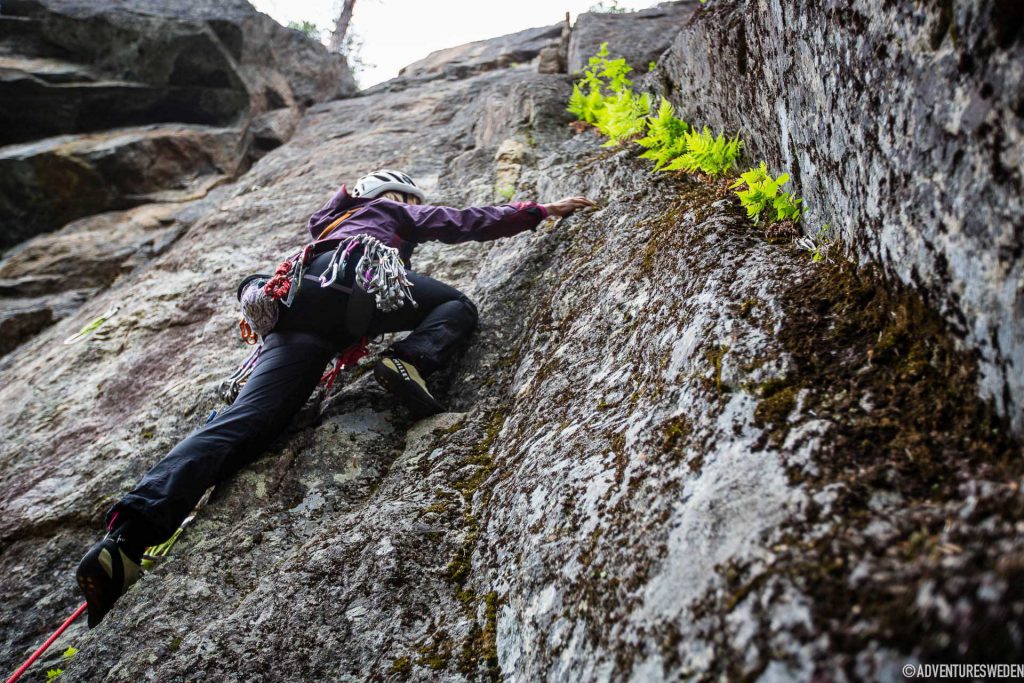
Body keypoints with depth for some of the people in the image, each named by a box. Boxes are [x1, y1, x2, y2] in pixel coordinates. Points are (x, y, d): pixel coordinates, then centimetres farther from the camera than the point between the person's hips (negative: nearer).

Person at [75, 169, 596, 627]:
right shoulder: (396, 212, 32)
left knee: (247, 418, -12)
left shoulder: (334, 223, 49)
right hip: (353, 276, -5)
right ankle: (410, 361, -21)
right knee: (457, 306, 14)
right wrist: (543, 210, 35)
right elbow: (468, 223, 28)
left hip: (293, 314, 5)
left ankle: (128, 533, -29)